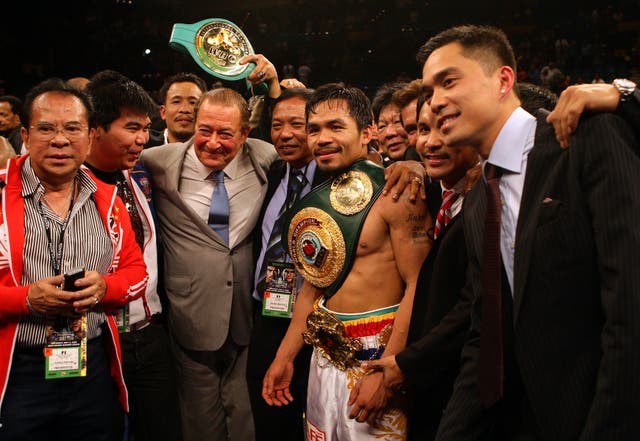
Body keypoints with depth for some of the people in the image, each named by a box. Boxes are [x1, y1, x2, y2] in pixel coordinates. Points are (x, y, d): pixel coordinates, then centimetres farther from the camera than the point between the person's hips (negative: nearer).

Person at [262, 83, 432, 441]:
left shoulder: (395, 194, -14)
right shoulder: (317, 200, 8)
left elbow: (417, 287, -18)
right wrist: (285, 357, 12)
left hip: (379, 353, -6)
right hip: (327, 353, 7)